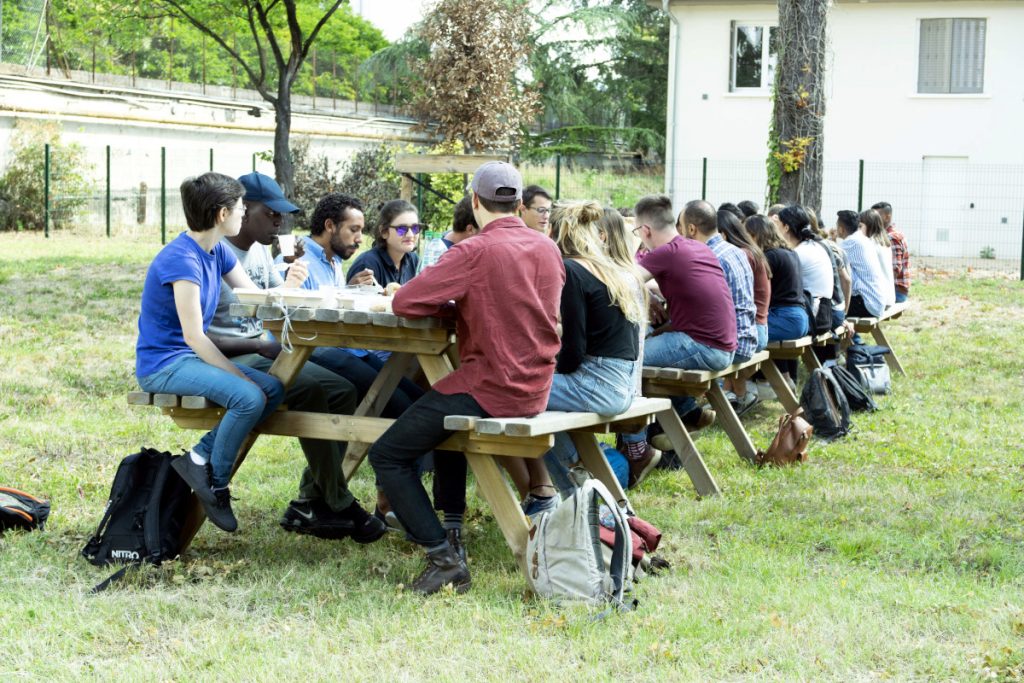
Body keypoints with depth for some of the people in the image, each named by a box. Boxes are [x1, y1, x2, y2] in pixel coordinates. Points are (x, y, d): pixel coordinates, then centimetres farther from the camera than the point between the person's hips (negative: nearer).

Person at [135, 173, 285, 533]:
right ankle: (216, 485, -9)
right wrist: (240, 375, -20)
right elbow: (194, 336, -22)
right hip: (162, 364, -9)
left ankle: (200, 458, -6)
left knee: (273, 388, -8)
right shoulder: (182, 260, -20)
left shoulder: (218, 251, 8)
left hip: (192, 356, 9)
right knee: (249, 397, -28)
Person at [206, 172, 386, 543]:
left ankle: (310, 503, -5)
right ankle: (339, 506, -15)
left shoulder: (259, 250, 13)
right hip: (226, 360, -9)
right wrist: (259, 345, -24)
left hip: (259, 354, 9)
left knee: (342, 390, -7)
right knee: (311, 389, -28)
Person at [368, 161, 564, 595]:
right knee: (442, 424, 34)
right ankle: (451, 531, 35)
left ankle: (444, 559, -7)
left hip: (490, 388, -8)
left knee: (387, 455, 2)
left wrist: (454, 304, -1)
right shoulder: (548, 249, 4)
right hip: (535, 390, 8)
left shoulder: (475, 253, -17)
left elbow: (404, 303, -18)